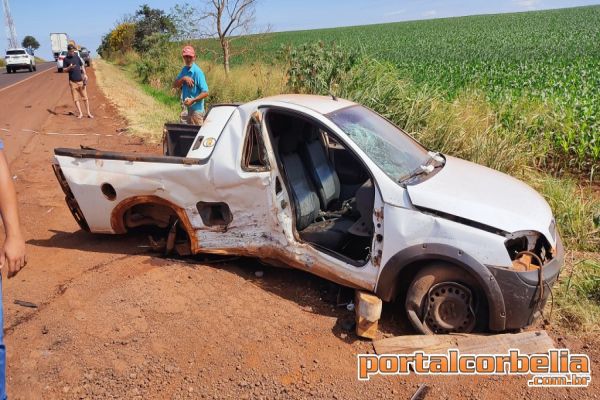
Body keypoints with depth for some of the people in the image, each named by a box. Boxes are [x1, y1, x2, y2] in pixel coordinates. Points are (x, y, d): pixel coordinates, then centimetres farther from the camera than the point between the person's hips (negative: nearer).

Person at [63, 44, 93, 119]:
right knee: (76, 98, 0)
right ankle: (80, 113, 6)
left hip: (80, 80, 2)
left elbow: (82, 65, 15)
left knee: (85, 97, 3)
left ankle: (89, 113, 8)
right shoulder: (66, 59, 0)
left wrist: (84, 74, 3)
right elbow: (64, 69, -1)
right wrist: (69, 67, -21)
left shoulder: (77, 56, 9)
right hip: (73, 81, -2)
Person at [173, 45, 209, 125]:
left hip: (196, 109, -7)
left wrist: (193, 100, -24)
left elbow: (205, 93, -17)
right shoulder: (184, 70, 9)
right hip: (186, 108, 7)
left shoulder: (197, 72, -14)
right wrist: (183, 79, -12)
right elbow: (175, 85, 5)